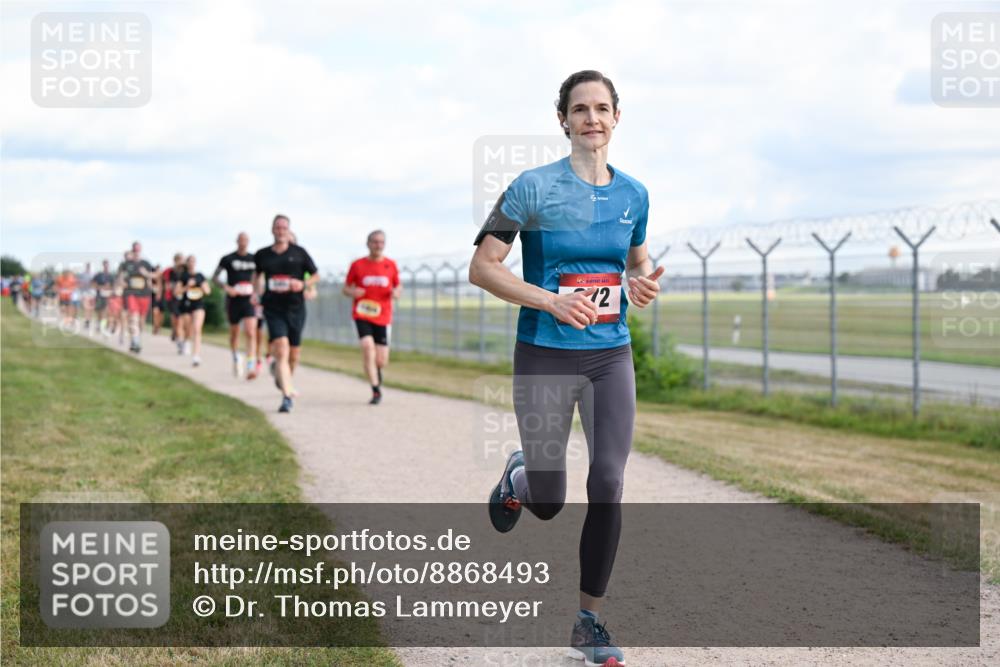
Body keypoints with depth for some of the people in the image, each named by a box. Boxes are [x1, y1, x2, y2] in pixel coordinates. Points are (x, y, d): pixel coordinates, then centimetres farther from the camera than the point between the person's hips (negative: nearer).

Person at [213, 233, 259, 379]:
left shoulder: (254, 259, 5)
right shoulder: (227, 259, -2)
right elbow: (214, 277, 3)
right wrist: (226, 287, -14)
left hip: (249, 301, 1)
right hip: (233, 301, 0)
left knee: (251, 333, -15)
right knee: (234, 333, 13)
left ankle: (251, 367, -20)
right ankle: (236, 359, 40)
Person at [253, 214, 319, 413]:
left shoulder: (299, 253, 1)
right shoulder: (262, 255, 5)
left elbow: (316, 275, 8)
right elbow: (257, 274, 25)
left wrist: (303, 284, -10)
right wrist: (258, 293, 13)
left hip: (296, 308, 1)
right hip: (273, 309, -1)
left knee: (293, 355, 10)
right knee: (281, 351, -17)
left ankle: (282, 375, 43)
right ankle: (287, 396, -19)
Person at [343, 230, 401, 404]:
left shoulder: (391, 265, 6)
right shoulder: (357, 265, 2)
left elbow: (397, 286, 16)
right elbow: (346, 288, 9)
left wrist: (396, 293, -8)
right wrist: (352, 292, -14)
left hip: (383, 316, 1)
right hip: (362, 315, -1)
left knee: (381, 361, -2)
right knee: (368, 346, -24)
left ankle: (375, 371, 37)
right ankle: (376, 390, -16)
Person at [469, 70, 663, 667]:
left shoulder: (633, 194, 5)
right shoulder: (534, 187, -9)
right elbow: (482, 267, -9)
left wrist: (645, 283, -3)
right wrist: (552, 302, -21)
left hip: (612, 357, 3)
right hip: (546, 358, -3)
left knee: (608, 488, -4)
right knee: (548, 504, 4)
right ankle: (518, 478, 43)